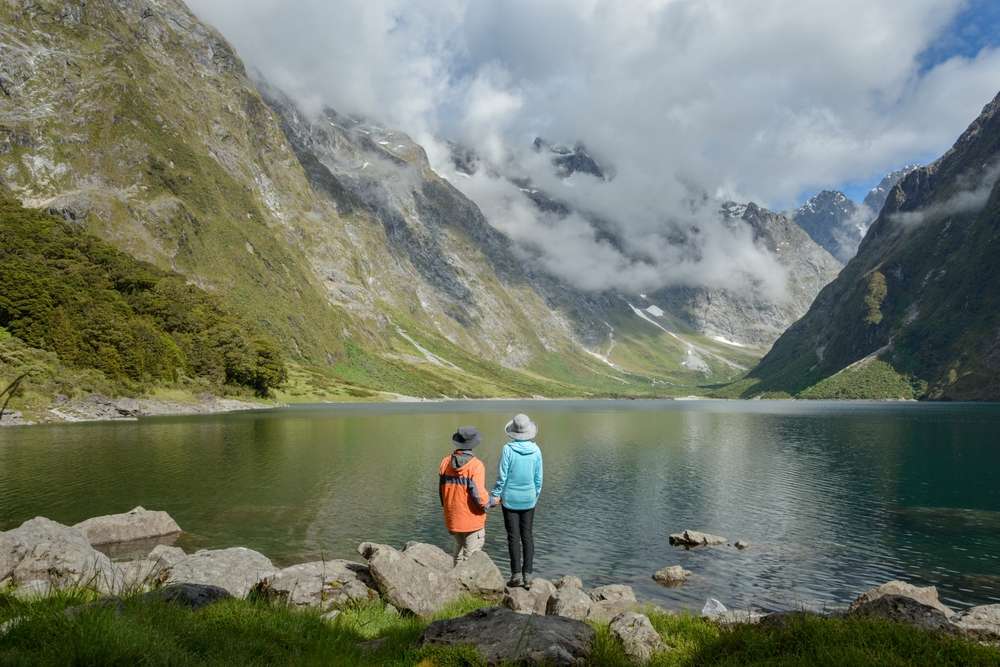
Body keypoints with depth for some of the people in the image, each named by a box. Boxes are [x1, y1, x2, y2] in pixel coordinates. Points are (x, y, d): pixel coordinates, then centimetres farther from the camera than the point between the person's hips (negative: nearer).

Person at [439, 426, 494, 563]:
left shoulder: (445, 462, -1)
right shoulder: (476, 465, -17)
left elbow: (441, 490, 6)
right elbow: (478, 495, -21)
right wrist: (489, 503, -2)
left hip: (453, 520, 5)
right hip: (472, 520, -5)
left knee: (459, 548, 23)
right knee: (471, 558, 5)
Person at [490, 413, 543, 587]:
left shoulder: (508, 449, -15)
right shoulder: (536, 450, -5)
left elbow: (502, 476, -11)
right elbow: (538, 478, 2)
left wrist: (495, 495, 1)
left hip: (510, 499, -3)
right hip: (529, 499, 3)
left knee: (513, 537, 5)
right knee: (527, 536, 12)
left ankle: (517, 575, 5)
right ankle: (528, 574, 13)